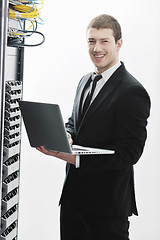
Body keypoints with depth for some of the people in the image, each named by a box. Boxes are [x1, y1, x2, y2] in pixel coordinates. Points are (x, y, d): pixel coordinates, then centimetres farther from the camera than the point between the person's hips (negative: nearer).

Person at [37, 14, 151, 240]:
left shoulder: (133, 92, -16)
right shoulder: (85, 81, 11)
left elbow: (129, 153, -20)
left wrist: (76, 159, -26)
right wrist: (66, 137, -5)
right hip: (72, 195, 8)